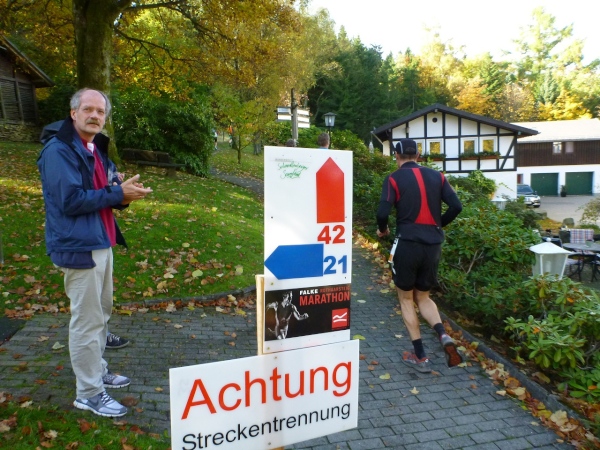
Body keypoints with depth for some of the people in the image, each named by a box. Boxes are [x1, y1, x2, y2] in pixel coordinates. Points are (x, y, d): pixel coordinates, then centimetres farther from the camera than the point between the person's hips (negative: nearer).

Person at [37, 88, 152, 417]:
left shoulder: (95, 149, 14)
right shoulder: (59, 150, -14)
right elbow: (70, 200, -23)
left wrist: (123, 194, -3)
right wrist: (118, 193, -18)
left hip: (100, 242, 9)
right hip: (78, 247, -9)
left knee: (100, 313, 19)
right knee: (87, 320, -2)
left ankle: (98, 371, 36)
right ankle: (88, 394, 13)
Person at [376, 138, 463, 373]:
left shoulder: (394, 178, -3)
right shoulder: (436, 176, 8)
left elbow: (383, 212, -13)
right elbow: (456, 206, 2)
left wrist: (382, 229, 8)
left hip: (407, 243, -4)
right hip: (433, 245, 4)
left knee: (406, 298, 13)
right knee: (423, 296, 21)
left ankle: (420, 356, 13)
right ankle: (443, 336, -4)